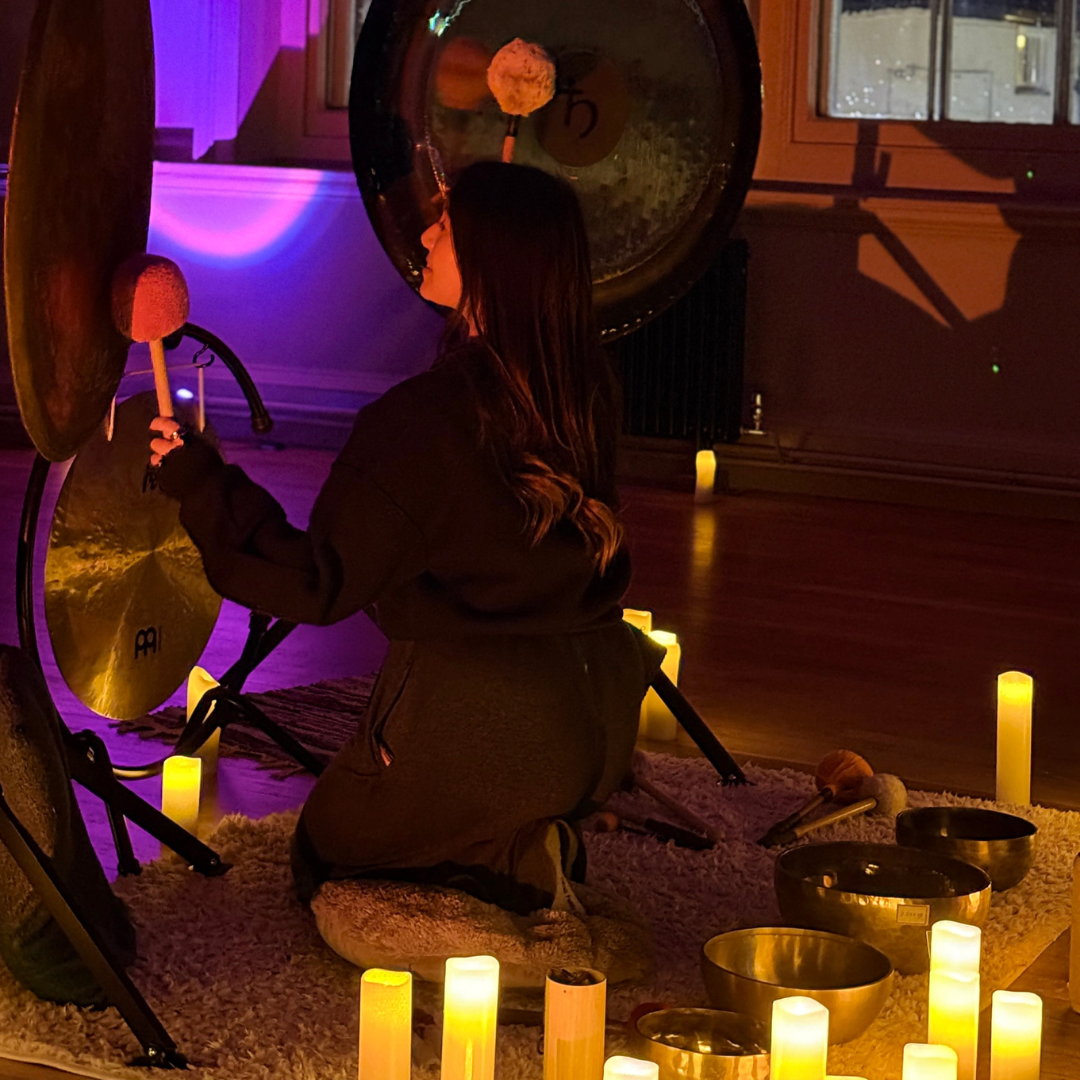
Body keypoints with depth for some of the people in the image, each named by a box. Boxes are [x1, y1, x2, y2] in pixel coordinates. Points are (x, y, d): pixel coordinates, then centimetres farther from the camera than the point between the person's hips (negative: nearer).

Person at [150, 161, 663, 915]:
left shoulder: (424, 420, -24)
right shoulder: (585, 389, -5)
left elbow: (319, 585, -17)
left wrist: (200, 480, -11)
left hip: (474, 728, -7)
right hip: (592, 719, 7)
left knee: (327, 853, 20)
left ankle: (499, 862, -4)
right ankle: (536, 842, 8)